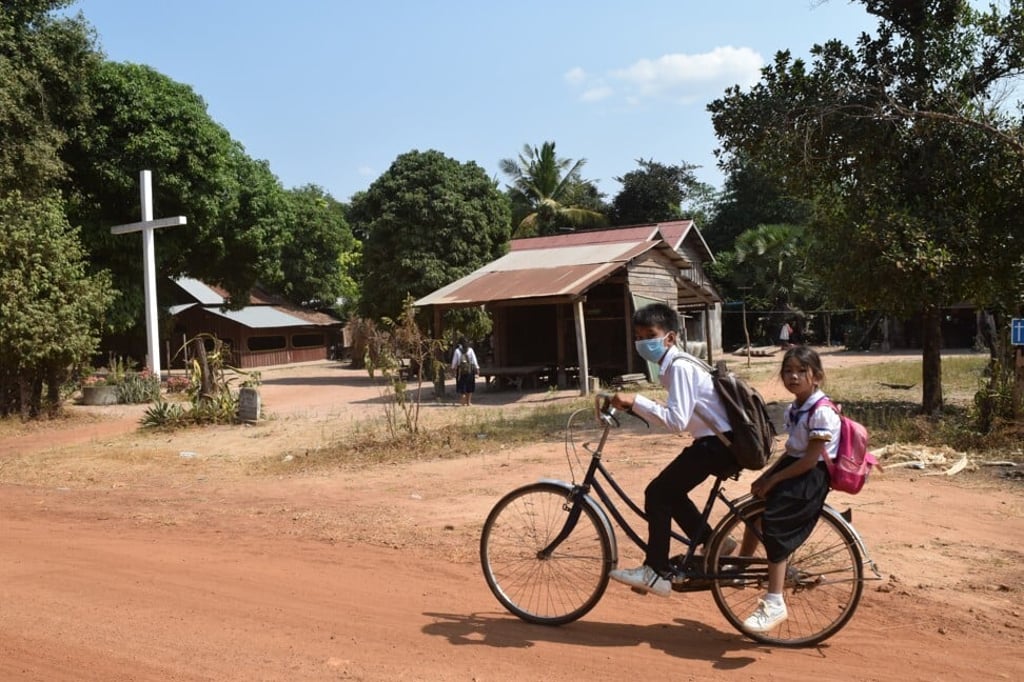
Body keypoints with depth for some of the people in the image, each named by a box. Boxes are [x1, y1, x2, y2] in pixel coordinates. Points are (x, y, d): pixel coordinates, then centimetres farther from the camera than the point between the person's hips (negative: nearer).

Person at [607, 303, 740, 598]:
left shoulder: (679, 366, -16)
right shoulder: (675, 364, 14)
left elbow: (676, 421, -25)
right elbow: (674, 414, 15)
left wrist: (635, 401, -24)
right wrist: (633, 405, 7)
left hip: (720, 444, -10)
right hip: (720, 441, 10)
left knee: (657, 493, -9)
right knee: (668, 492, 18)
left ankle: (657, 573, -3)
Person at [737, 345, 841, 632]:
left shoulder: (822, 412, -19)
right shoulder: (793, 409, 10)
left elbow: (810, 460, -22)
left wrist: (773, 479, -17)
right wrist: (765, 476, 4)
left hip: (812, 476, -10)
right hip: (793, 468, 10)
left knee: (774, 525, -20)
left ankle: (774, 604, -15)